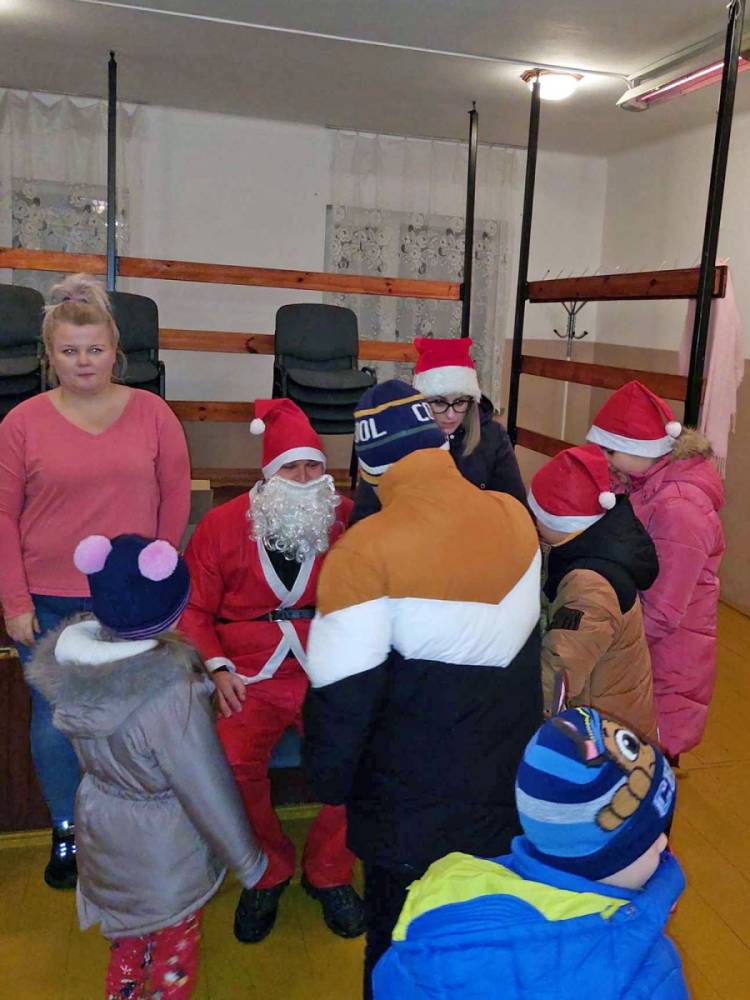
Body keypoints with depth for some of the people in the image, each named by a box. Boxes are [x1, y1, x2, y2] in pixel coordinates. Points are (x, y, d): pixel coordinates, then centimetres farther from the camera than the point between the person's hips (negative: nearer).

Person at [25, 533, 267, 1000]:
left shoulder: (71, 663, -18)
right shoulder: (173, 697, -37)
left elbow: (90, 750, 0)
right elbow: (208, 792, -24)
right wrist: (248, 860, -8)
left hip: (102, 832, 6)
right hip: (165, 848, -6)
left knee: (128, 937, 31)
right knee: (175, 945, 22)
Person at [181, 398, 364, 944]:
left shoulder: (348, 520, 3)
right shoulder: (222, 525, 4)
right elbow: (195, 608, 8)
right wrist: (219, 669, -5)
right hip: (251, 676, 0)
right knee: (234, 763, -26)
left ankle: (328, 872, 8)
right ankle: (268, 872, 7)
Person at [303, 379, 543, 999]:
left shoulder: (367, 551, -26)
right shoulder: (517, 518, -8)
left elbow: (343, 695, -22)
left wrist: (331, 782, -6)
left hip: (414, 815, -5)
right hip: (514, 797, 5)